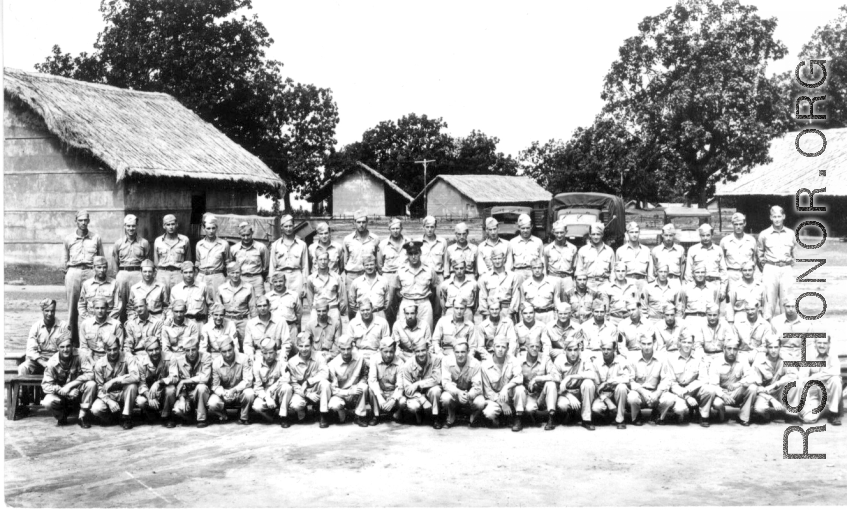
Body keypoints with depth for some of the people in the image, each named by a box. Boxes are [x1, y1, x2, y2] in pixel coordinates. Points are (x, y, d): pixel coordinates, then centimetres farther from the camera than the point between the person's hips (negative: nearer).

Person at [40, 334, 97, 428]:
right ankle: (61, 416, 6)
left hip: (78, 392, 0)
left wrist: (70, 385, -31)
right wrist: (63, 391, -30)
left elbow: (90, 374, -27)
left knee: (91, 384, -30)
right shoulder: (52, 362, -15)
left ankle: (83, 417, -11)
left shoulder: (79, 357, -17)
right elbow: (46, 386, -15)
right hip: (61, 395, 0)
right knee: (47, 402, -30)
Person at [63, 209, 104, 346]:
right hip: (73, 272, 1)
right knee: (73, 306, -1)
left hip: (90, 272, 0)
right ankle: (72, 338, 3)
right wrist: (68, 272, 6)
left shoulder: (96, 238, 9)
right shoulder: (68, 239, 10)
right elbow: (64, 261, 14)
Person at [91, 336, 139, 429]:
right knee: (96, 409, -29)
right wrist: (109, 401, -25)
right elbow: (100, 388, -7)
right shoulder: (99, 364, -9)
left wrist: (113, 381, -35)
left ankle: (126, 418, -16)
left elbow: (135, 377, -32)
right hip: (107, 396, 1)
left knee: (132, 386, -33)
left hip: (123, 394, -1)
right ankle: (108, 417, 9)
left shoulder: (127, 358, -15)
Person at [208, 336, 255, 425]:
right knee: (212, 404, -28)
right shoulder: (215, 363, -14)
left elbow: (248, 381, -21)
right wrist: (223, 393, -32)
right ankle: (223, 415, 11)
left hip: (240, 391, -1)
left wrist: (234, 390, -36)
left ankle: (244, 418, -6)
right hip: (223, 392, 1)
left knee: (249, 393, -35)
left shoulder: (244, 359, -19)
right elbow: (215, 385, -10)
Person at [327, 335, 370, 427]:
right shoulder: (333, 364, -16)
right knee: (334, 405, -35)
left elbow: (365, 375, 7)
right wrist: (349, 392, -29)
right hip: (340, 395, -2)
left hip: (355, 396, 2)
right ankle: (342, 414, 3)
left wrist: (359, 385, -14)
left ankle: (360, 417, -13)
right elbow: (333, 389, -15)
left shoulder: (359, 358, -11)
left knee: (364, 387, -31)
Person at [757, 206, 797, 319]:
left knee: (786, 301, 2)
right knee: (770, 300, -4)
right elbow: (759, 253, 11)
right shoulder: (764, 234, 2)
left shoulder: (790, 234, 8)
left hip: (786, 270, 2)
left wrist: (791, 263, 14)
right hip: (770, 269, -2)